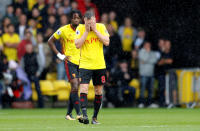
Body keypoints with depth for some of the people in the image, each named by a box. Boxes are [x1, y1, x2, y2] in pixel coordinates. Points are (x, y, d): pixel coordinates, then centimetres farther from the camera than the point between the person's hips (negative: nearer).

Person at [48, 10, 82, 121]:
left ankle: (69, 113, 22)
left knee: (75, 89, 10)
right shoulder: (64, 30, -7)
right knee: (75, 86, -17)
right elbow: (50, 41, 2)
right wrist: (59, 55, -5)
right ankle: (78, 113, -21)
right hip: (70, 61, -5)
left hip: (81, 61, 5)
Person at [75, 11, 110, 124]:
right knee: (84, 89, -17)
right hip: (85, 64, -2)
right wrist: (87, 31, -16)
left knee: (99, 91, 6)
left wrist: (95, 30, -13)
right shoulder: (80, 29, -4)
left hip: (100, 65, 2)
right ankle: (84, 114, -24)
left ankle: (95, 117, 16)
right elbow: (77, 45, -14)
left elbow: (107, 42, -9)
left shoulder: (101, 27, 0)